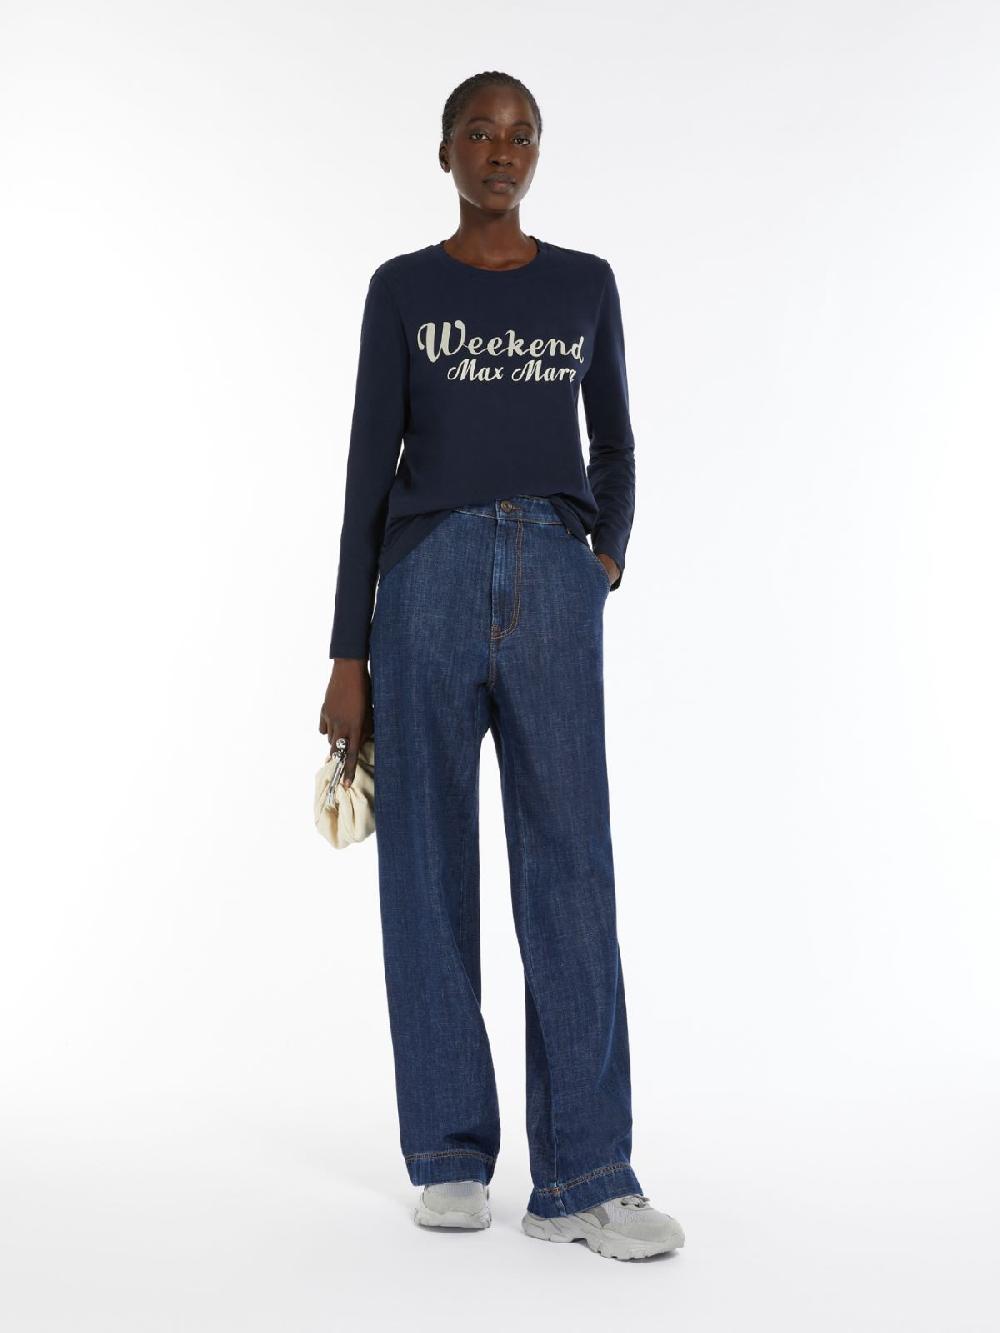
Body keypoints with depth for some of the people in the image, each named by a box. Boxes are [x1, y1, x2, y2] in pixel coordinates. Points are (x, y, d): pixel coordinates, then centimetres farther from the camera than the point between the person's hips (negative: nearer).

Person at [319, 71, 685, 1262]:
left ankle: (584, 1175, -4)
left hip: (553, 586, 1)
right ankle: (450, 1153, 13)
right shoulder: (401, 289, 8)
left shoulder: (587, 285, 15)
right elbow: (368, 470, 4)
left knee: (570, 869, -7)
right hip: (426, 580, -1)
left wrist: (611, 553, 3)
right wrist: (347, 654, 0)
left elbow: (613, 445, 23)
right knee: (430, 874, 1)